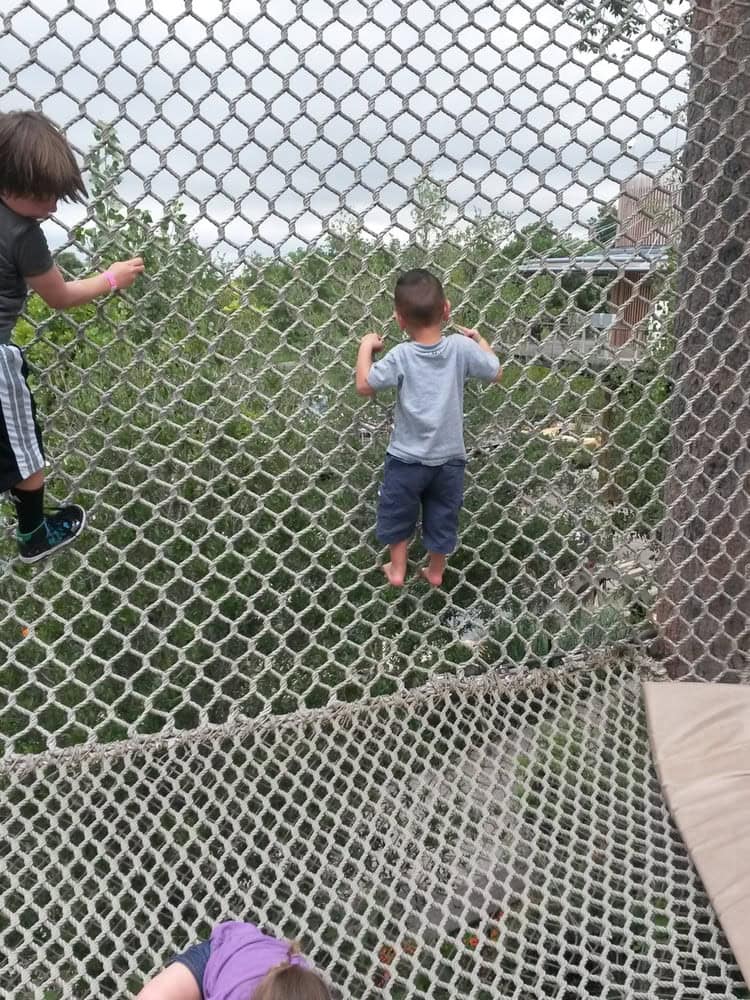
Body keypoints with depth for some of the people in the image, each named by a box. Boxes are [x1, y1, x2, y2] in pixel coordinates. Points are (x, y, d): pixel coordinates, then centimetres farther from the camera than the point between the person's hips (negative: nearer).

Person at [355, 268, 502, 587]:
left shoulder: (400, 356, -18)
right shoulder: (461, 347, -14)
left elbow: (364, 386, -13)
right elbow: (496, 373, -2)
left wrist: (366, 346, -1)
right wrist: (479, 339, 12)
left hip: (407, 458, -2)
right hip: (449, 457, 2)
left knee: (397, 514, 21)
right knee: (442, 516, 20)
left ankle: (397, 570, 34)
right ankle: (435, 571, 37)